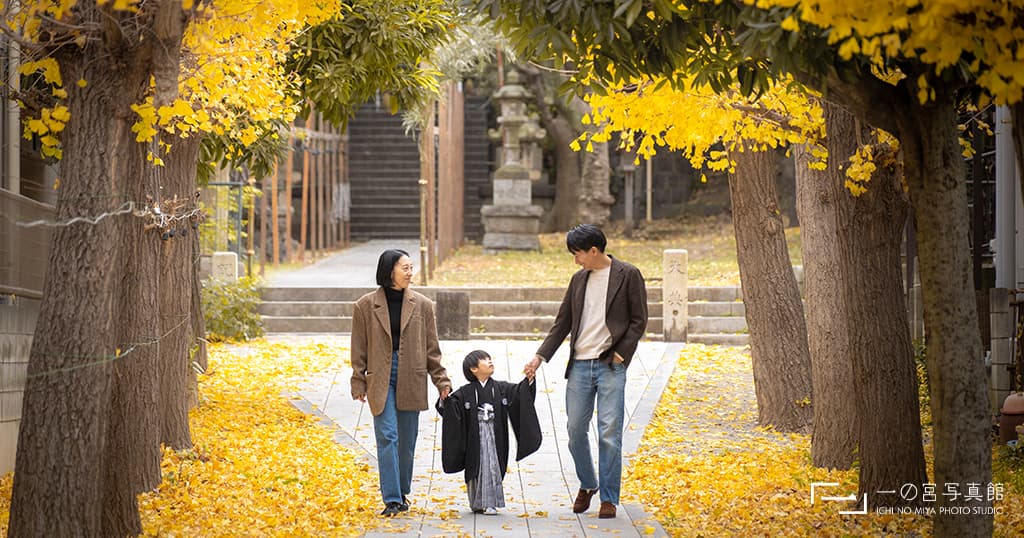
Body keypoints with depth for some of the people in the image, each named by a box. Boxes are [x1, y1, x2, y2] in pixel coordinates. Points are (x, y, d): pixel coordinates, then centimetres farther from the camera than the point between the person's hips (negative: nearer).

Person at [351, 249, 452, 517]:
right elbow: (359, 349, 3)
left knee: (407, 440, 7)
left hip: (411, 380, 2)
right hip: (380, 379, -2)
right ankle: (391, 499, -12)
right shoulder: (366, 306, 0)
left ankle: (402, 493, 22)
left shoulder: (421, 305, 5)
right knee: (387, 436, -11)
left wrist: (441, 380, 4)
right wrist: (359, 383, 0)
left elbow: (431, 348, 9)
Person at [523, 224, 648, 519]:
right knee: (575, 431, 5)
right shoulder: (579, 279, 14)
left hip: (610, 365, -5)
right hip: (579, 364, 5)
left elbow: (639, 320, -1)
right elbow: (562, 323, 16)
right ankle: (587, 485, 26)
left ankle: (609, 498, -1)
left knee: (609, 435, -7)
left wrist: (621, 353, -10)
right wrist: (540, 356, 7)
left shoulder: (628, 275, -1)